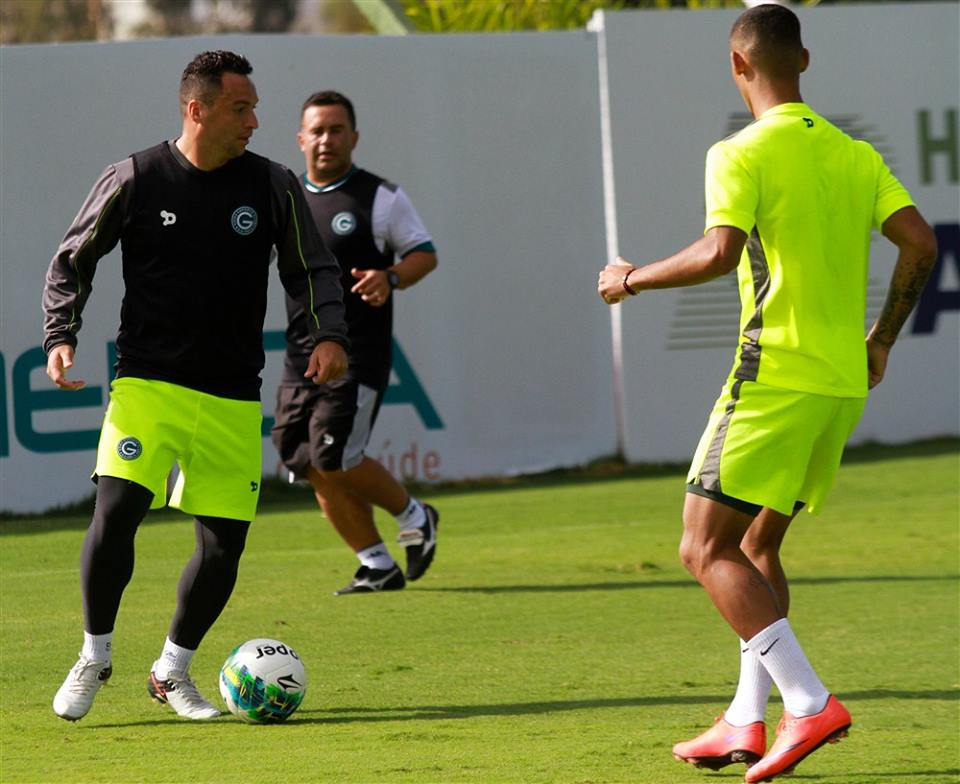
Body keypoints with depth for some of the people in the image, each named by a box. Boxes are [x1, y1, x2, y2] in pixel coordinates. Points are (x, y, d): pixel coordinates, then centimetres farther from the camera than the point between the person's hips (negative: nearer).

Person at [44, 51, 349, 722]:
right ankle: (95, 657, 2)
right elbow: (72, 262, 8)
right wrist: (61, 336, -5)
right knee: (116, 510, -19)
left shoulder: (273, 187, 3)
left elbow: (315, 270, 11)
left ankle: (173, 671, 21)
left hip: (233, 399, 2)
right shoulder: (135, 181, -2)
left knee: (225, 540, -1)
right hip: (147, 384, -2)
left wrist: (329, 335, -6)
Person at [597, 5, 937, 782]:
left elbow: (720, 252, -22)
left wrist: (633, 279, -6)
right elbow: (920, 243, 3)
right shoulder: (855, 154, 11)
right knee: (757, 547, 19)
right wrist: (881, 340, 14)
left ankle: (809, 703, -16)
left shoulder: (743, 155, -8)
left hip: (774, 378, -7)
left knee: (707, 549, -3)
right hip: (843, 383, 7)